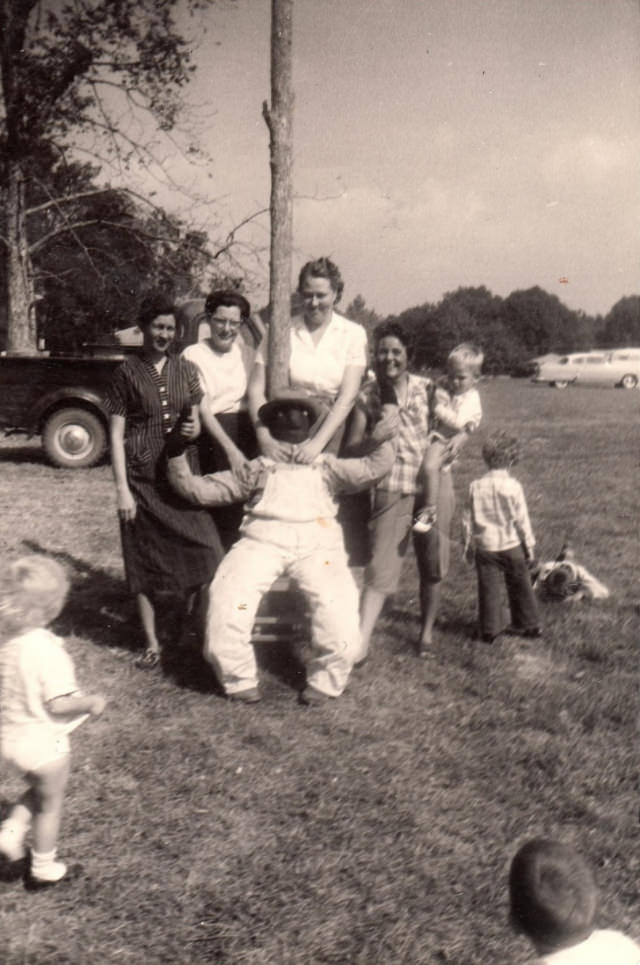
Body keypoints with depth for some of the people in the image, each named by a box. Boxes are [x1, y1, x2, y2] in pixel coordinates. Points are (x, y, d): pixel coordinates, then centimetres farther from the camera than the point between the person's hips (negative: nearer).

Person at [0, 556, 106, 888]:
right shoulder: (46, 649, -29)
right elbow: (58, 704, -26)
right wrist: (91, 702, -11)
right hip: (44, 743, -6)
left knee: (37, 791, 32)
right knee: (50, 805, 18)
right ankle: (43, 869, 33)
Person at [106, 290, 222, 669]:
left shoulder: (186, 370, 7)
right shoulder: (128, 372, -1)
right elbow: (116, 433, -3)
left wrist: (192, 430, -11)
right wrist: (122, 489, -9)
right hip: (142, 479, -2)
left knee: (205, 553, -7)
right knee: (144, 563, 4)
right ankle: (152, 642, 18)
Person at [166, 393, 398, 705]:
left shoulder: (325, 466, 30)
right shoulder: (258, 468, 28)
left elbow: (368, 470, 14)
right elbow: (203, 490, 22)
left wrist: (382, 443, 1)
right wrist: (177, 458, 12)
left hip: (316, 542, 0)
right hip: (262, 539, 0)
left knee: (337, 604, -28)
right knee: (228, 596, -27)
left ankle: (323, 681, -5)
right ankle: (239, 679, -6)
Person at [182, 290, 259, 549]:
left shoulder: (247, 352, 12)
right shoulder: (193, 355, -1)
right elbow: (202, 409, -8)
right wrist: (230, 449, -17)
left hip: (247, 431, 4)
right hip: (213, 437, -4)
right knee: (221, 516, -6)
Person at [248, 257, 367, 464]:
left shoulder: (353, 334, 1)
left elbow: (347, 397, -8)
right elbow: (256, 389, -4)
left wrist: (318, 443, -20)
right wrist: (265, 438, -18)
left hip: (330, 430, 0)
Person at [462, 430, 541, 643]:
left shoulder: (476, 486, -6)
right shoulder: (513, 486, -12)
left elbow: (468, 519, 0)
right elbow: (522, 520, -7)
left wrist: (469, 547, 11)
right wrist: (530, 546, 4)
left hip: (485, 546, 1)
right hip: (512, 545, -1)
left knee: (489, 588, 7)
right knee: (520, 586, 14)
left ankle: (490, 629, 10)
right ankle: (528, 625, 25)